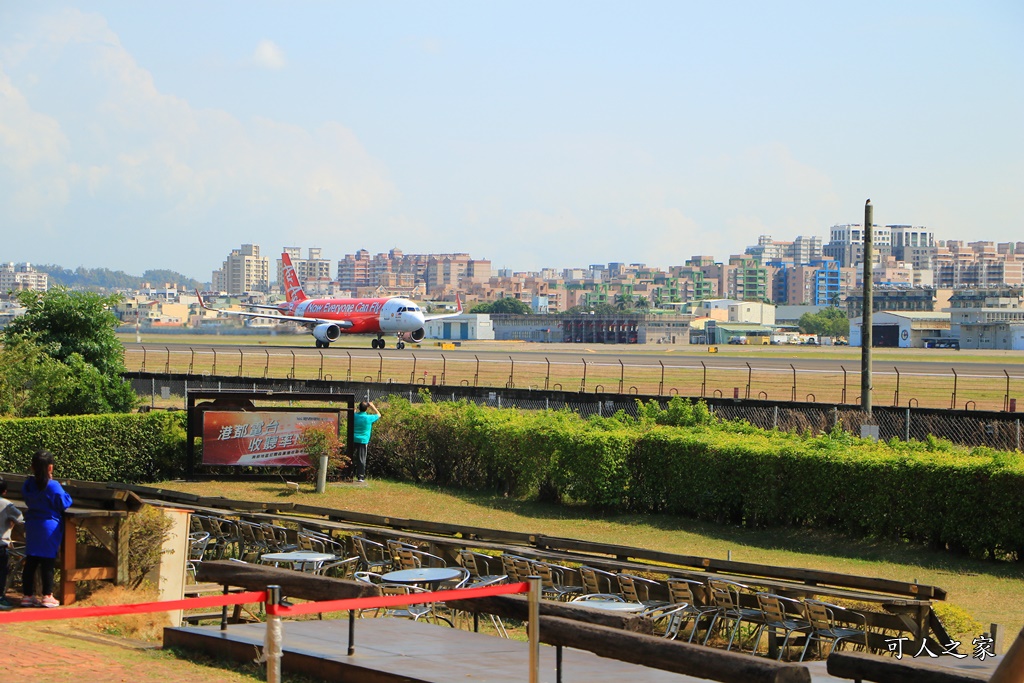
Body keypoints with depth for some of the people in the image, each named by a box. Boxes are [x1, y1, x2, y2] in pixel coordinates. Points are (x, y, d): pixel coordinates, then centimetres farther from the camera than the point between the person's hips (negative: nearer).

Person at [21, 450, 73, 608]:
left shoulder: (28, 485, 1)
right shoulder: (53, 486, -16)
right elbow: (65, 504, -10)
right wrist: (64, 493, 7)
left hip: (32, 527, 5)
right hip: (50, 527, -5)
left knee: (30, 561, 9)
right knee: (48, 562, 1)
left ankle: (27, 595, 13)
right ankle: (47, 596, 4)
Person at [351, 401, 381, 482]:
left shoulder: (355, 416, 0)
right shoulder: (369, 418, -9)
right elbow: (378, 414, 9)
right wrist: (372, 406, 13)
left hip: (353, 440, 3)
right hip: (363, 440, -3)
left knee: (351, 458, 11)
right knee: (361, 459, 1)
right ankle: (360, 476, 2)